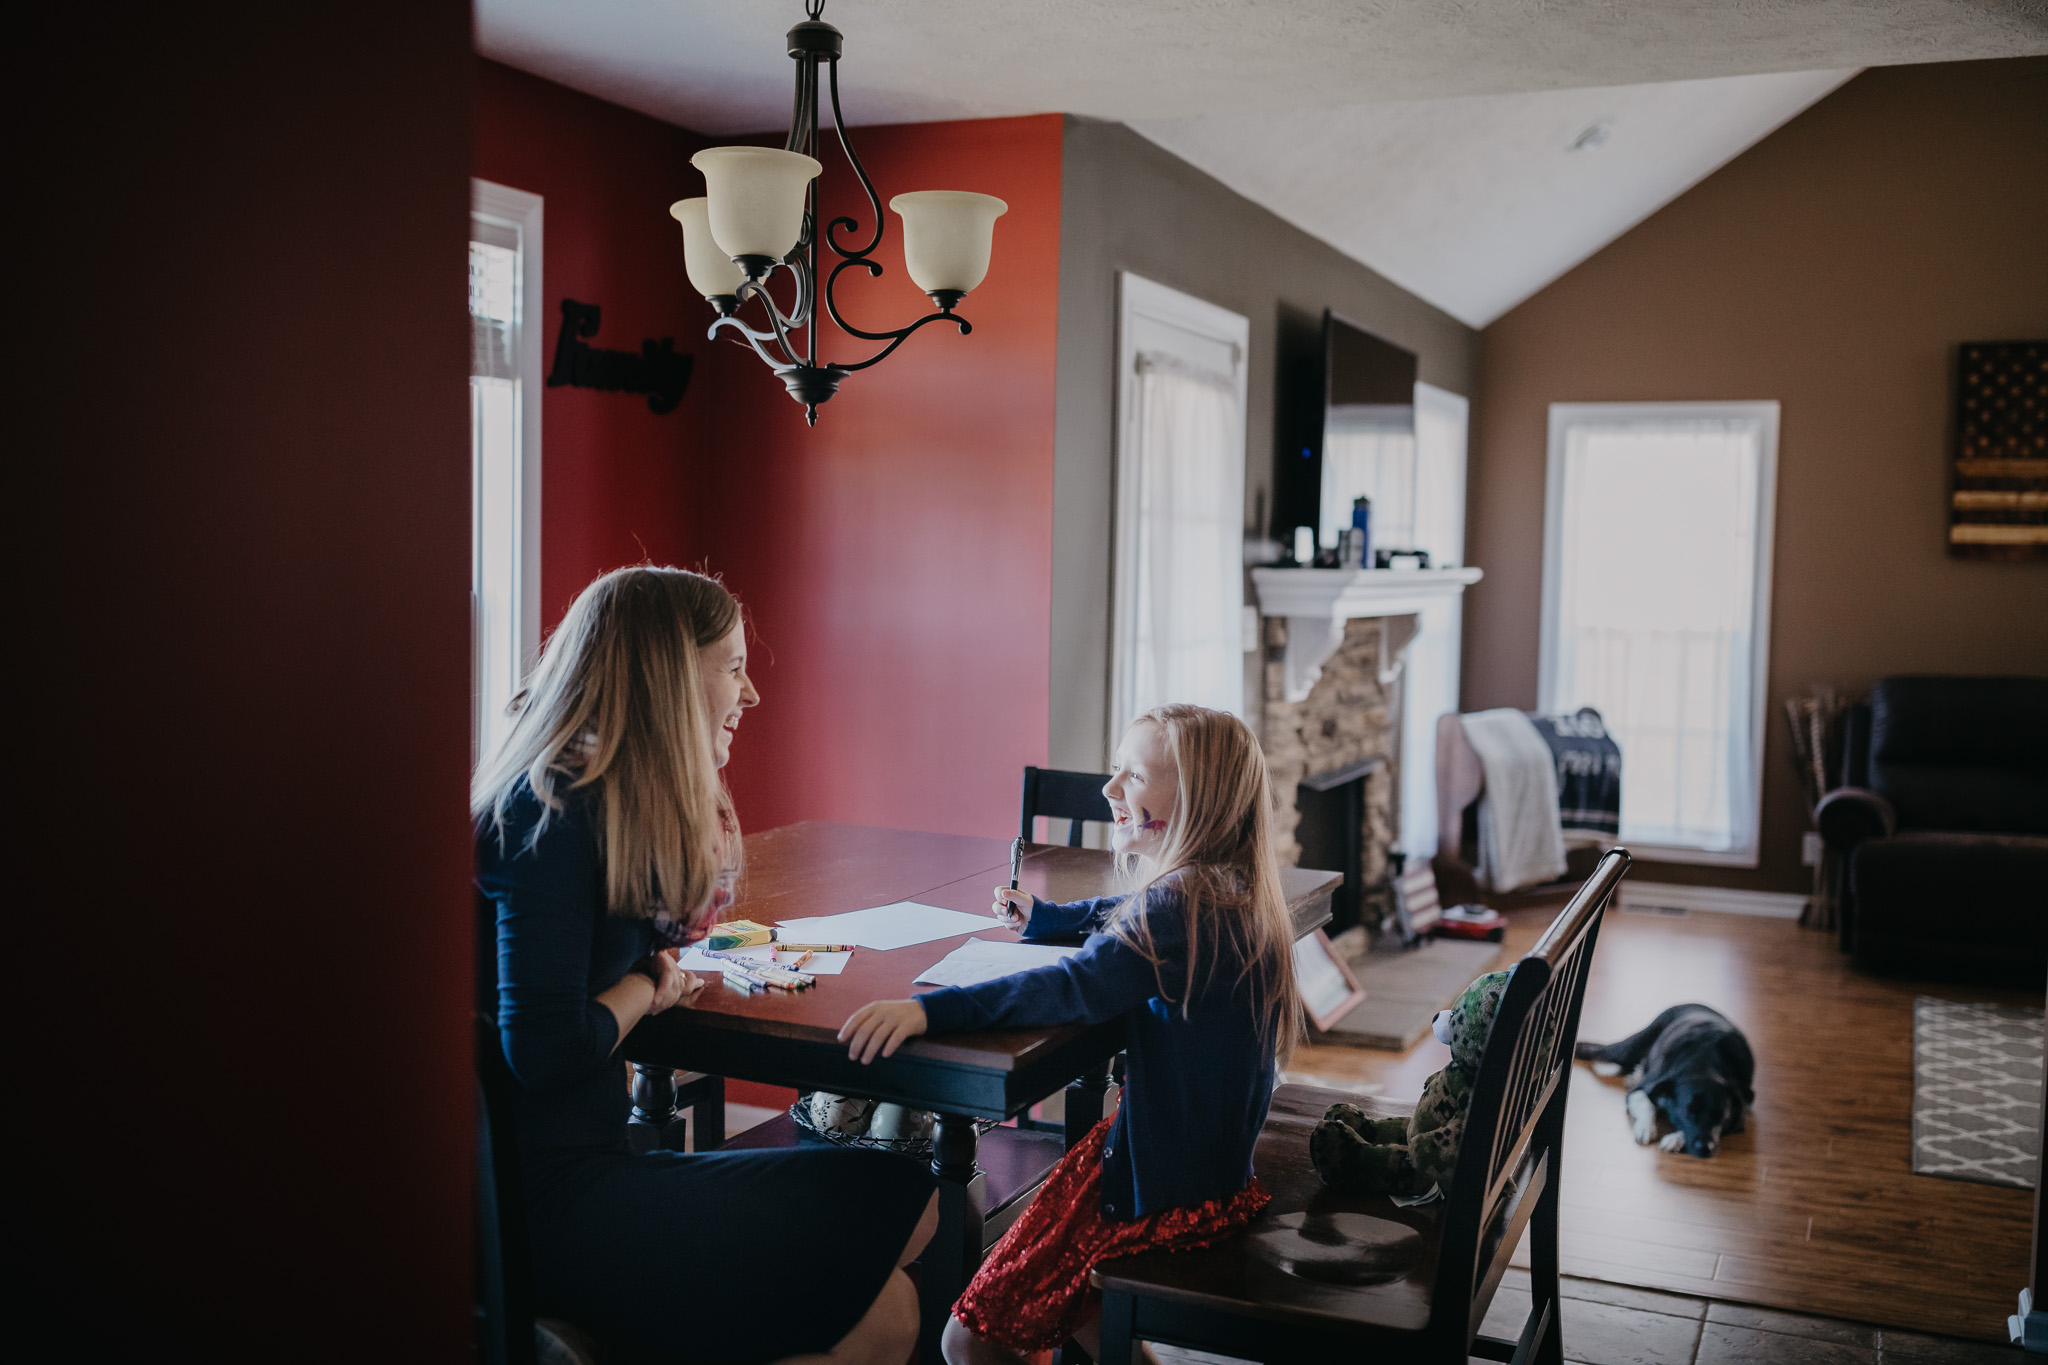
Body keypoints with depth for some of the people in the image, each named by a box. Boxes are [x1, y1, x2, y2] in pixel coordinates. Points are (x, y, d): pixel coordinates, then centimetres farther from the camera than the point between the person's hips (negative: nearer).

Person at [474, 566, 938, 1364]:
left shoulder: (607, 799, 12)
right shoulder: (554, 815, -18)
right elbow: (545, 1050, -23)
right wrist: (648, 986, -7)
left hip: (588, 1166, 10)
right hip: (549, 1202, -10)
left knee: (909, 1204, -1)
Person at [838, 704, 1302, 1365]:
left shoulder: (1183, 905, -24)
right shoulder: (1231, 891, 6)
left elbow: (1079, 985, -39)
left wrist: (930, 1008, -47)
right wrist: (1043, 916, 27)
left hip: (1172, 1191, -10)